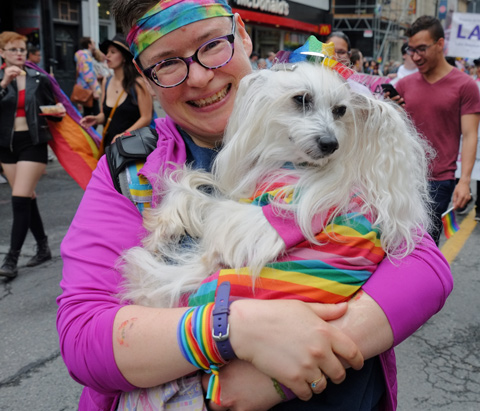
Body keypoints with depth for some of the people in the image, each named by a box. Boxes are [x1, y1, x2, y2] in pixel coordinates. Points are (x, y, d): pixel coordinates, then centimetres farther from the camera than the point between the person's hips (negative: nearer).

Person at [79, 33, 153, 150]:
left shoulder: (137, 84, -7)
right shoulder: (106, 83, 10)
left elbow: (146, 118, -10)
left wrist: (124, 135, -18)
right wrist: (96, 119, -5)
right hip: (108, 144, 5)